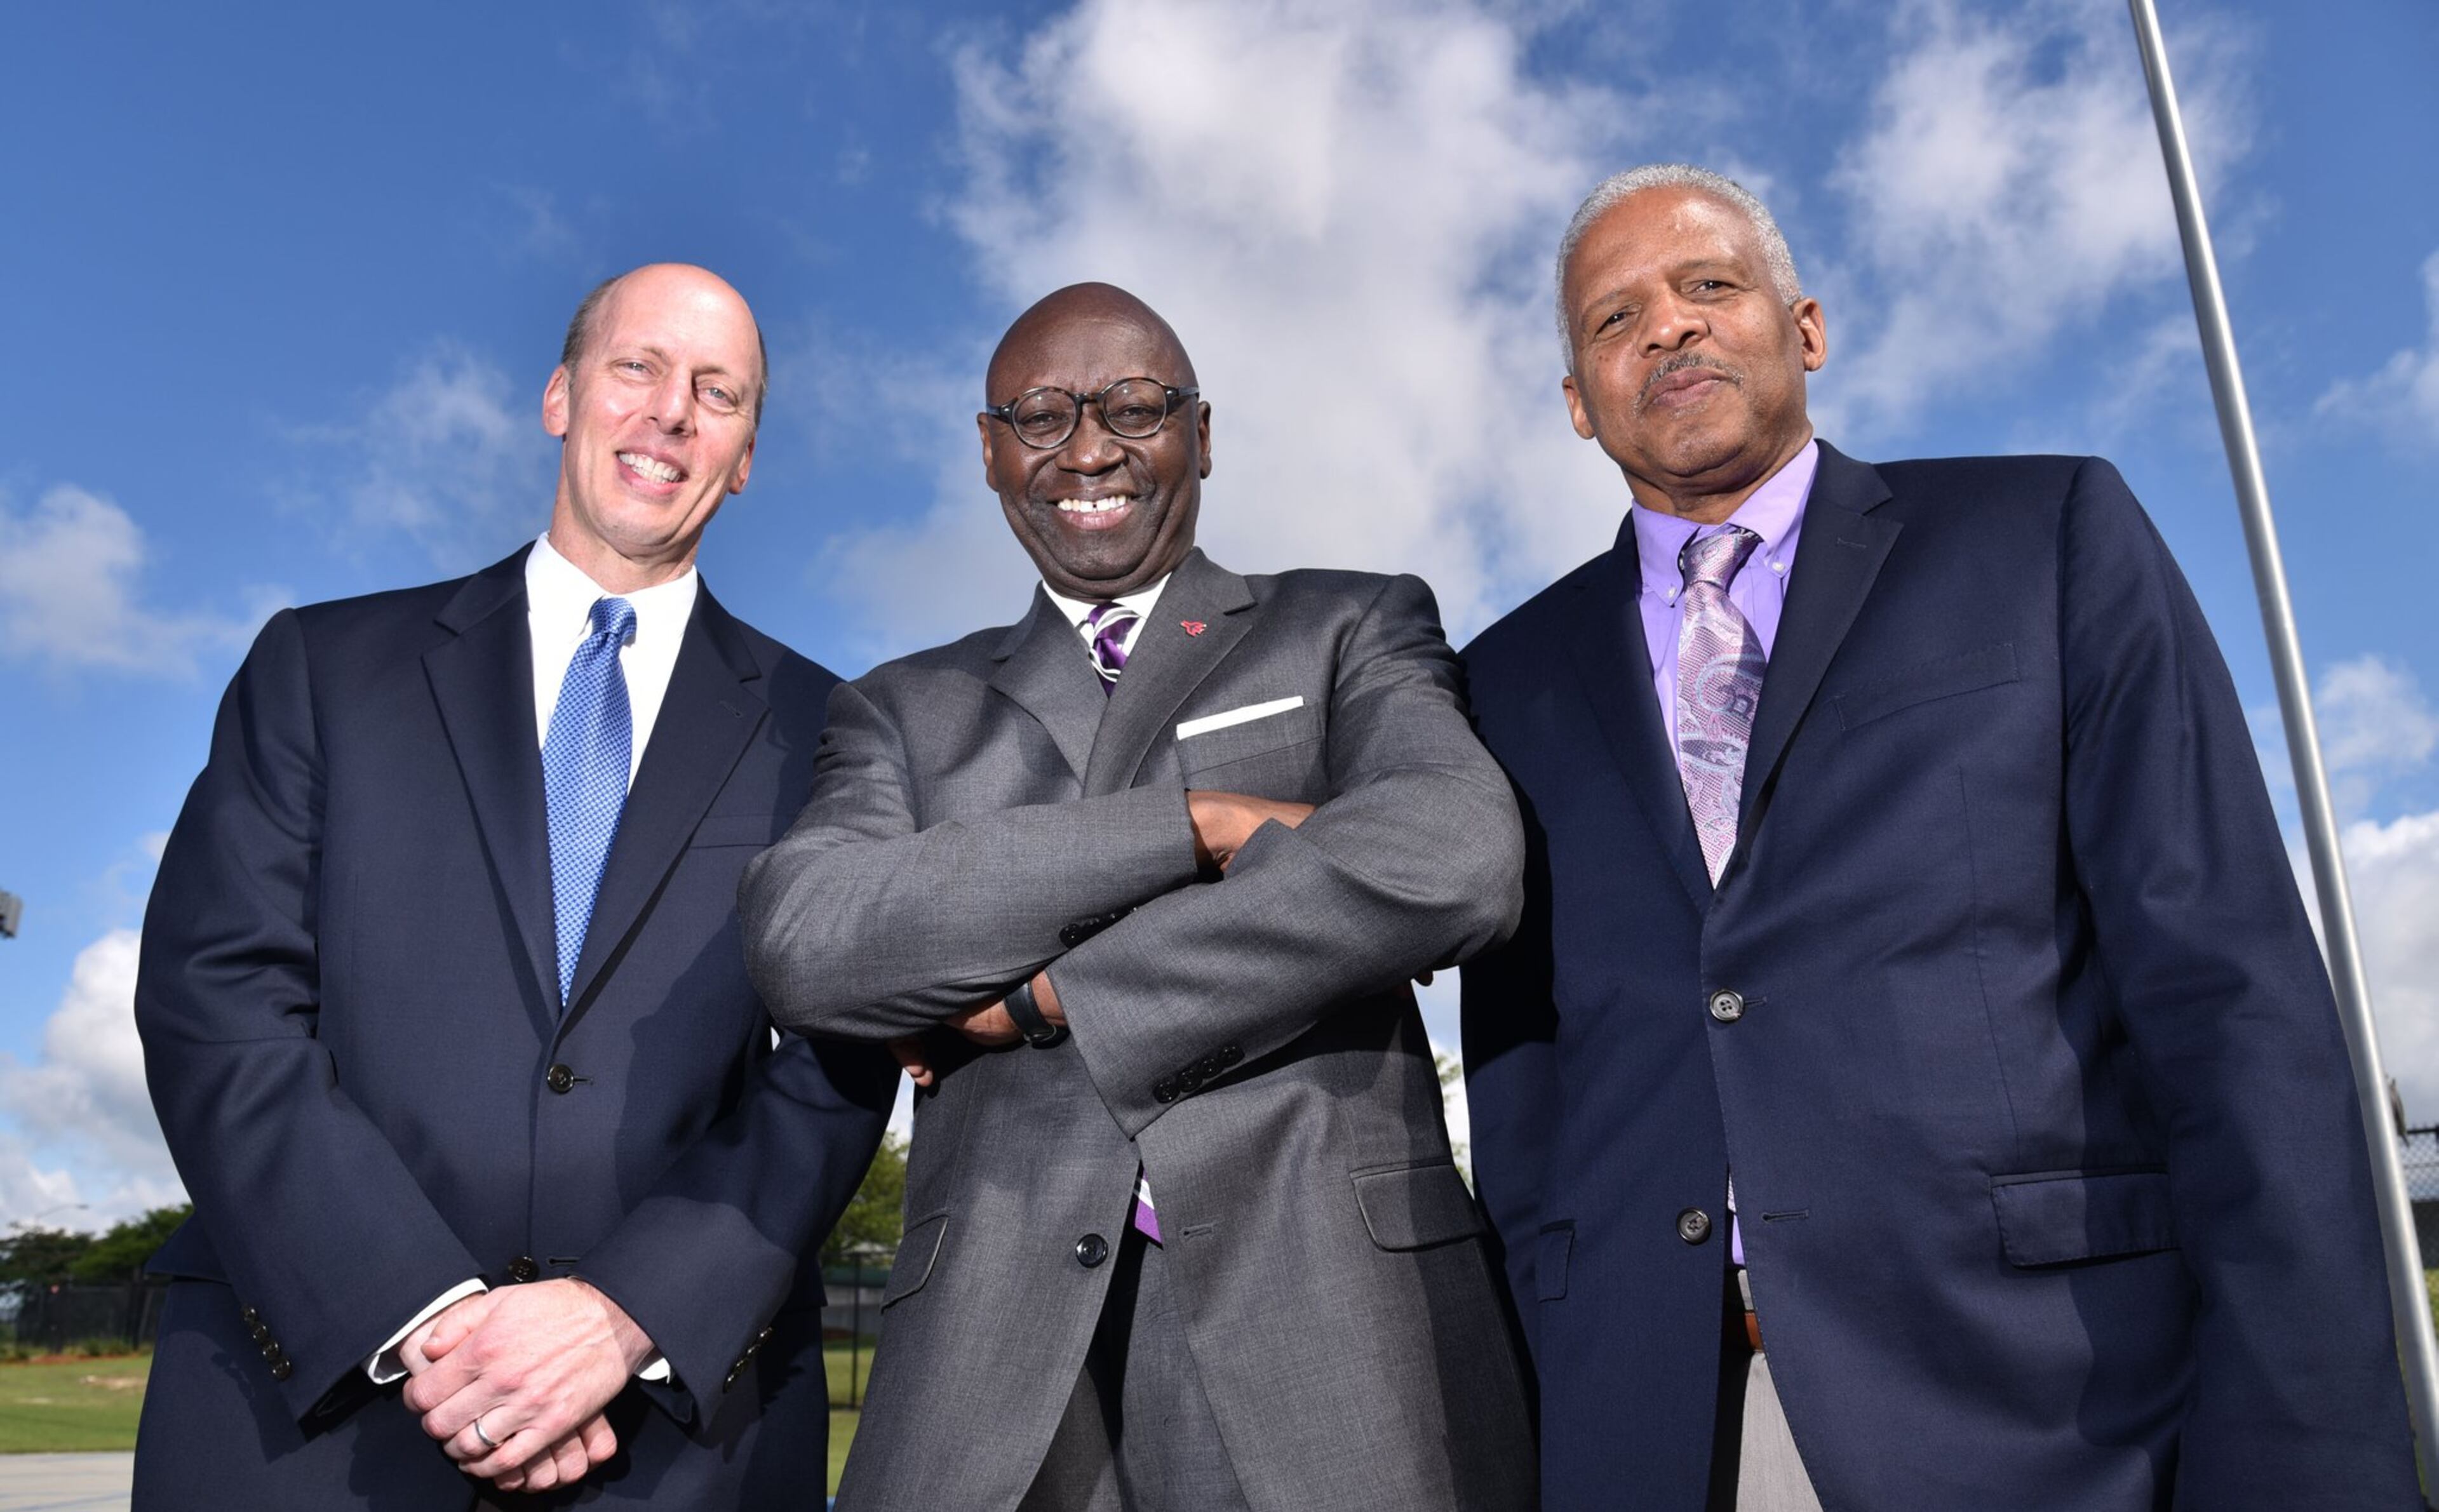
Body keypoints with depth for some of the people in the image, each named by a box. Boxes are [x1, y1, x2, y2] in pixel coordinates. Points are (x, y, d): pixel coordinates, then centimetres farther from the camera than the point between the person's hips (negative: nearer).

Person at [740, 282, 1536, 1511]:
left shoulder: (1352, 630, 9)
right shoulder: (905, 710, 14)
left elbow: (1456, 862, -11)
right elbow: (801, 943, -4)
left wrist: (1041, 995, -7)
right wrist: (1198, 822, -11)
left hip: (1325, 1310, -1)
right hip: (996, 1336, 2)